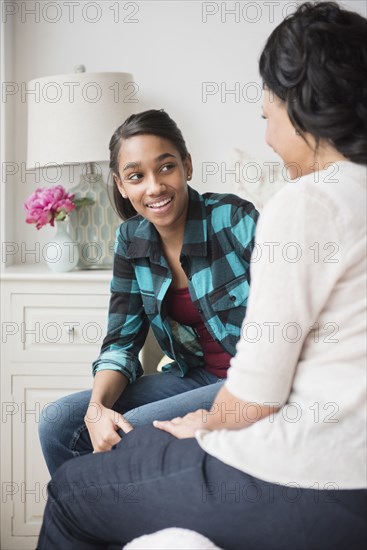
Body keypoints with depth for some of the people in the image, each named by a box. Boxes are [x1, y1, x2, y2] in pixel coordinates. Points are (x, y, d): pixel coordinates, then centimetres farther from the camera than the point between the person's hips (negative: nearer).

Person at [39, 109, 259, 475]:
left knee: (130, 433, -25)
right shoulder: (132, 239, 0)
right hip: (194, 375, 6)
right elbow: (121, 341, 1)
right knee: (58, 422, -7)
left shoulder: (234, 219, -17)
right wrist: (97, 407, -19)